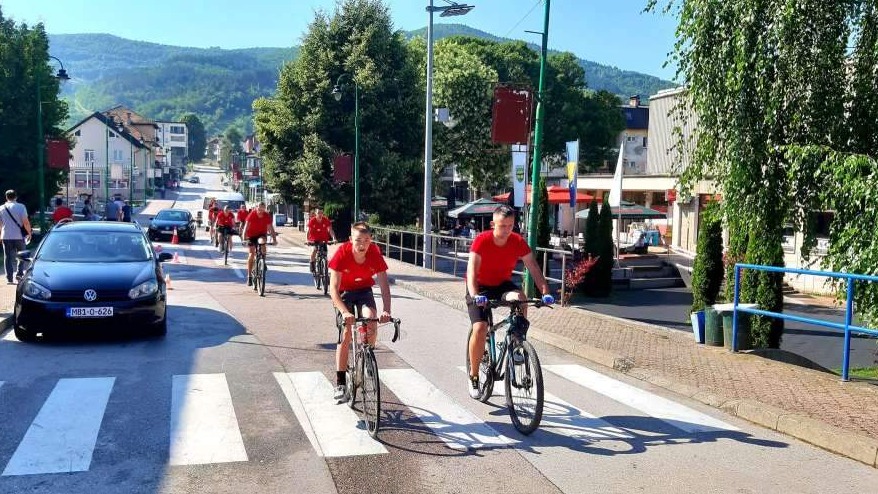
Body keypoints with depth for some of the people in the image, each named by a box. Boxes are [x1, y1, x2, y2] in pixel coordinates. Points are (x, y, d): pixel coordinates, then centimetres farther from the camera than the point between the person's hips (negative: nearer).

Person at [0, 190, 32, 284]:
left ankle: (9, 278, 6)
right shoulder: (21, 207, -7)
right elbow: (25, 222, -13)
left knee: (8, 258, 7)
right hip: (19, 236, -2)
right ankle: (19, 273, 3)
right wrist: (29, 232, -1)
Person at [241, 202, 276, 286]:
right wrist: (244, 238, -39)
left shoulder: (267, 216, -17)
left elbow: (271, 228, -19)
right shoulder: (252, 214, -22)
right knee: (252, 253, -7)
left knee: (263, 249, -27)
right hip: (252, 235, -2)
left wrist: (274, 239, -30)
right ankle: (249, 276, -2)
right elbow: (246, 226, -28)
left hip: (262, 234, 2)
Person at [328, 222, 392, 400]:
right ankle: (340, 384, -4)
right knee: (346, 333, -12)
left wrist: (386, 311, -39)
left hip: (364, 290, 2)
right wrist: (344, 312, -45)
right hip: (344, 292, -1)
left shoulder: (375, 254, -24)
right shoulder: (342, 253, -30)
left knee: (372, 324, -24)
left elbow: (384, 286, -24)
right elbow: (333, 289, -32)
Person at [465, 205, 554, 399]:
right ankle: (474, 376, -2)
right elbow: (472, 272, -32)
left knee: (519, 297, -32)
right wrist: (475, 296, -48)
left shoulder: (518, 242, -14)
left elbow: (534, 268, -18)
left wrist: (545, 292, -33)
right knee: (480, 328, -20)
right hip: (480, 288, -2)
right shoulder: (481, 240, -23)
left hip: (503, 284, 2)